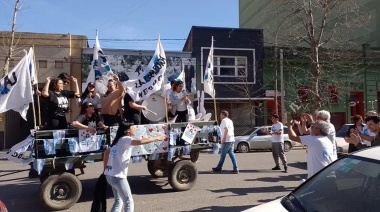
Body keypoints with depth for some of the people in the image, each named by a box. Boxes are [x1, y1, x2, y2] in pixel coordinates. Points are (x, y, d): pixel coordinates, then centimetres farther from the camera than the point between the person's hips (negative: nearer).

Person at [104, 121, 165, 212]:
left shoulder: (118, 140, 16)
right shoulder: (125, 139, -11)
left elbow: (106, 152, 24)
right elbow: (140, 141, -30)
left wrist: (105, 168, 23)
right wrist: (157, 138, -20)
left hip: (110, 175, 9)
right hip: (118, 176, -9)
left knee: (119, 201, 21)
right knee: (129, 202, 0)